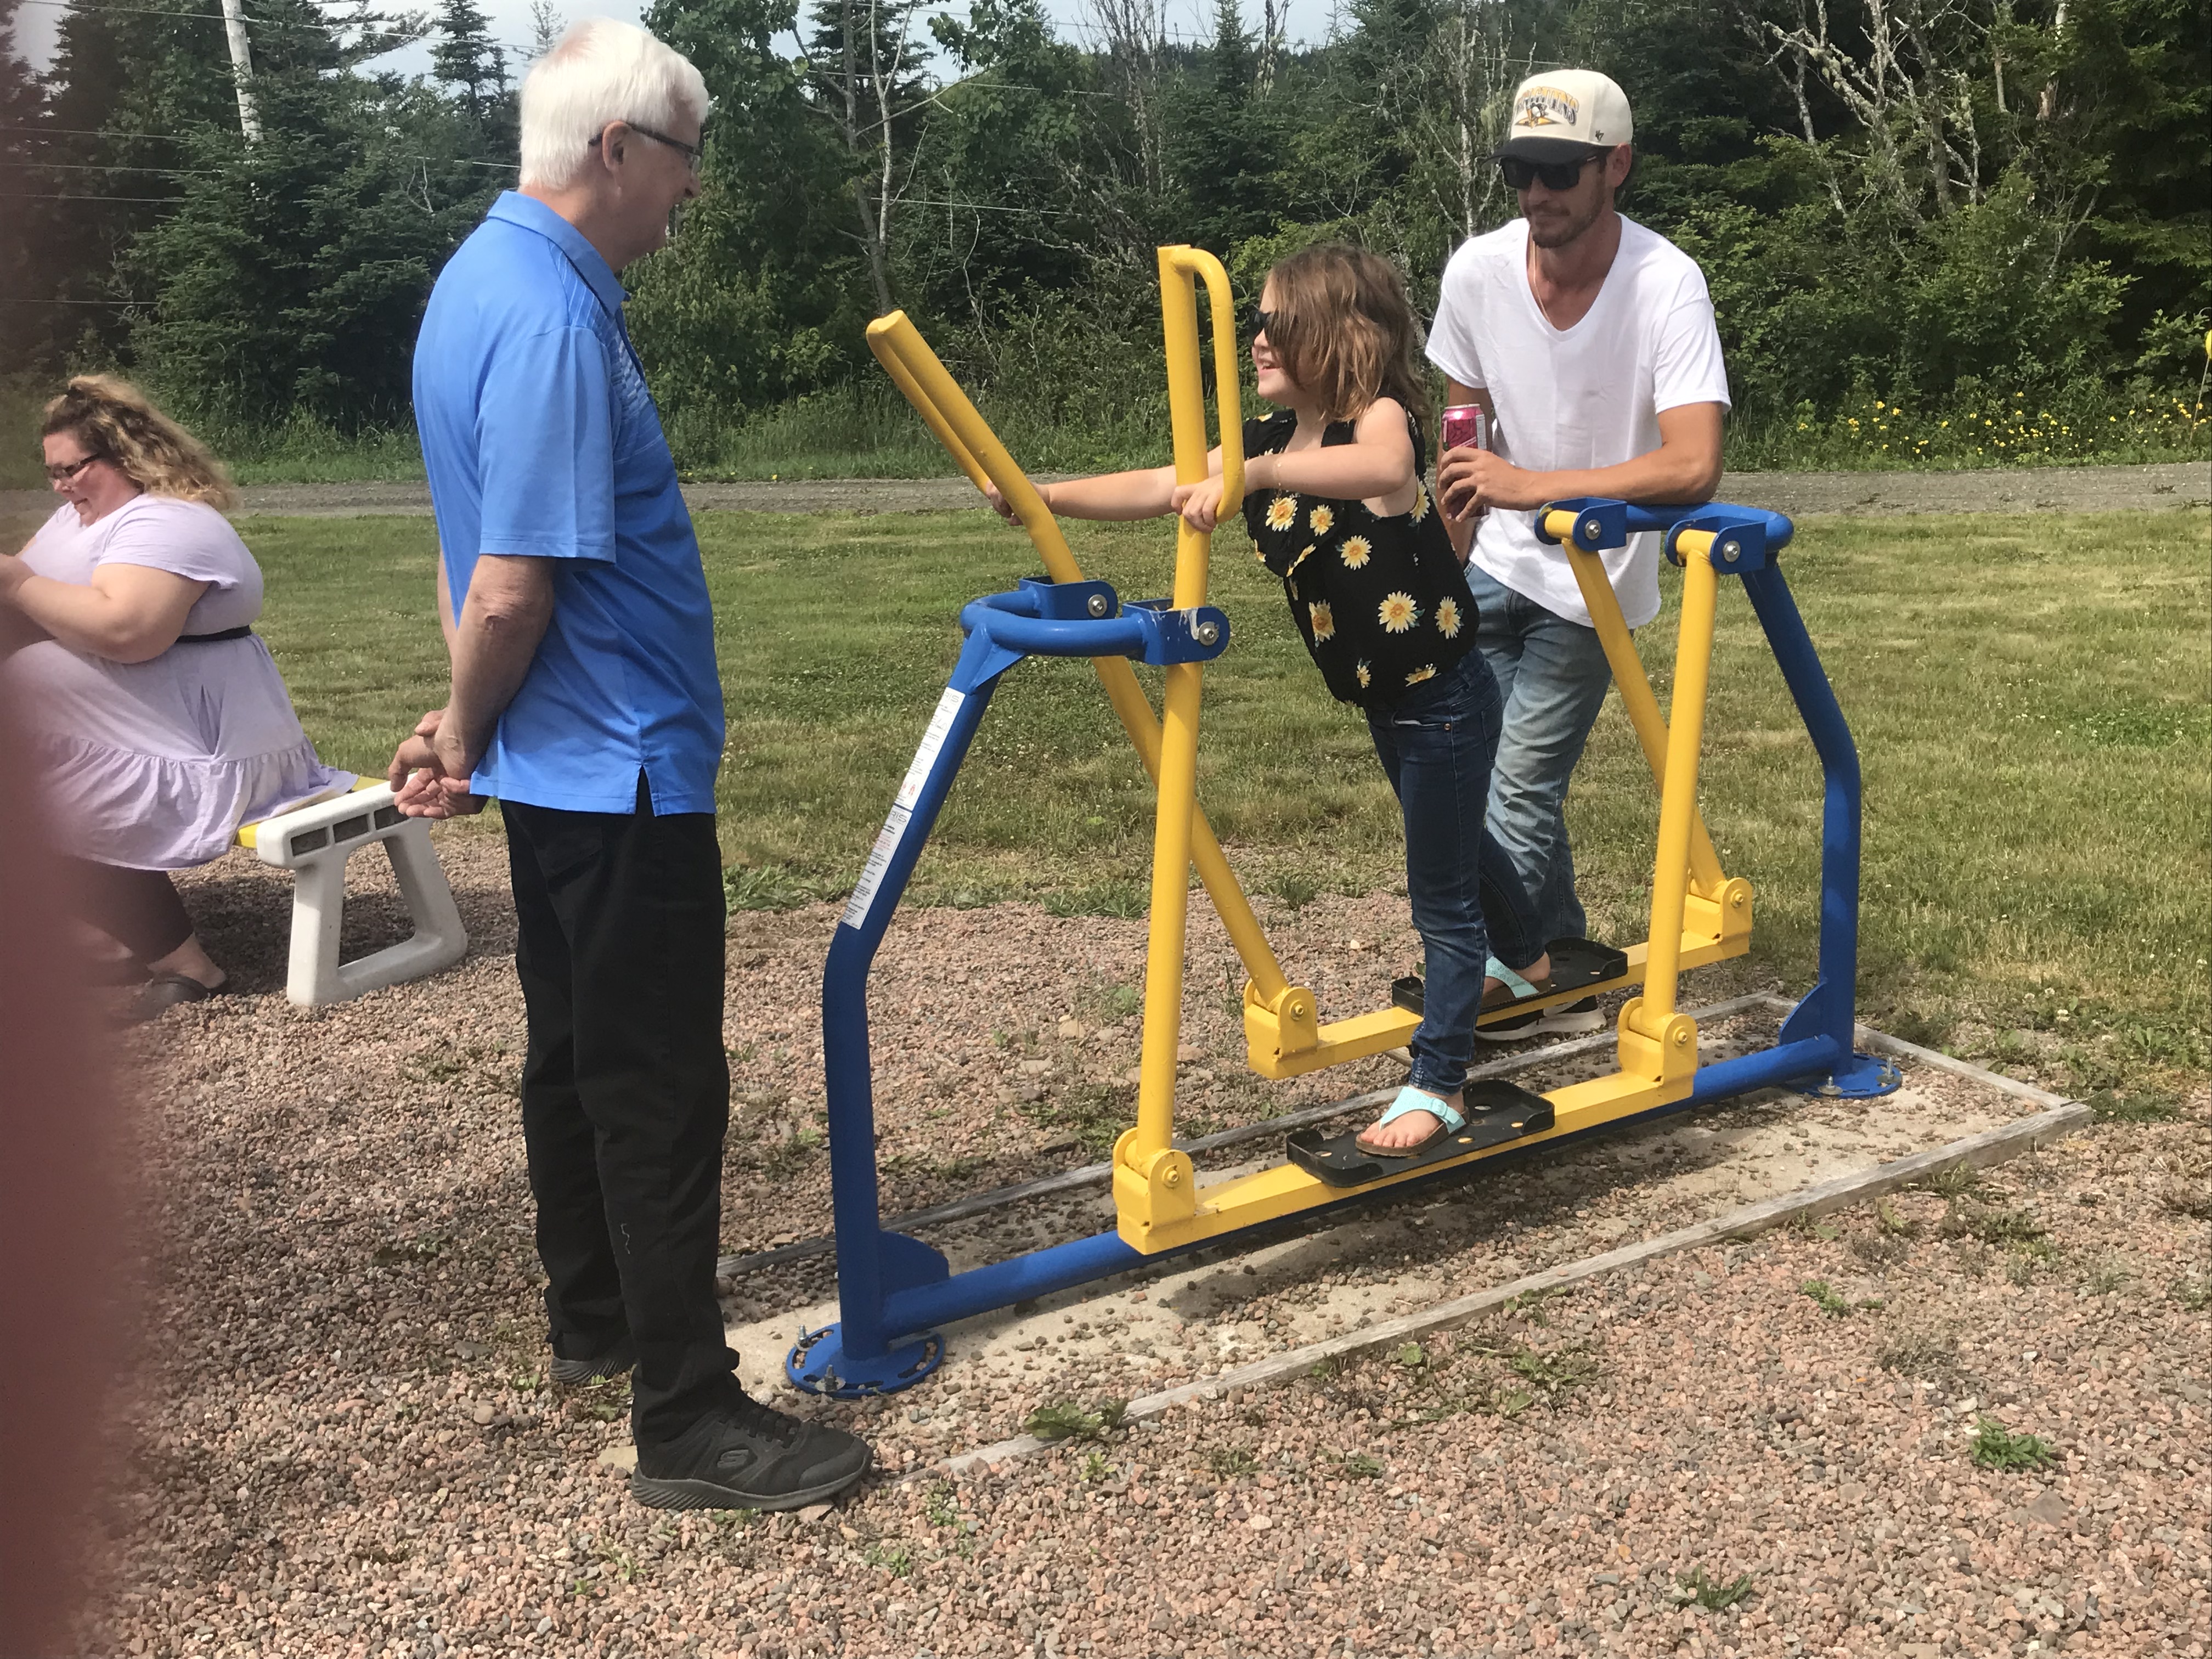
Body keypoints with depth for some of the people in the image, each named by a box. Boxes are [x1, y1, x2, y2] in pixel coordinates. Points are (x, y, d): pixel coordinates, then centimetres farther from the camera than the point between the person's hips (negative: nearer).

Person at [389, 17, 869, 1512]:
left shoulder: (486, 275, 12)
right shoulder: (552, 320, -21)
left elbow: (481, 563, 15)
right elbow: (510, 593, -24)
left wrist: (467, 735, 14)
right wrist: (469, 739, -7)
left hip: (565, 765, 10)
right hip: (621, 771, -10)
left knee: (579, 1055, 20)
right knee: (662, 1089, -4)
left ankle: (597, 1317, 36)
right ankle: (690, 1419, 6)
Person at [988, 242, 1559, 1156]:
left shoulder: (1380, 417, -20)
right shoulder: (1268, 441, 1)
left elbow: (1386, 468, -46)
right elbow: (1157, 487, -6)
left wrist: (1254, 474, -58)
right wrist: (1044, 497, -18)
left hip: (1443, 696, -9)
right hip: (1385, 702, 9)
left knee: (1440, 893, 0)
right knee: (1453, 843, 30)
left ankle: (1437, 1086, 11)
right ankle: (1524, 960, 56)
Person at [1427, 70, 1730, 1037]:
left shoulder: (1666, 283, -23)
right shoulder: (1477, 271, -11)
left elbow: (1692, 465, -32)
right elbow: (1463, 426, 4)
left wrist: (1533, 485, -37)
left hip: (1595, 580, -5)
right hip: (1497, 566, 5)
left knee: (1520, 787, -8)